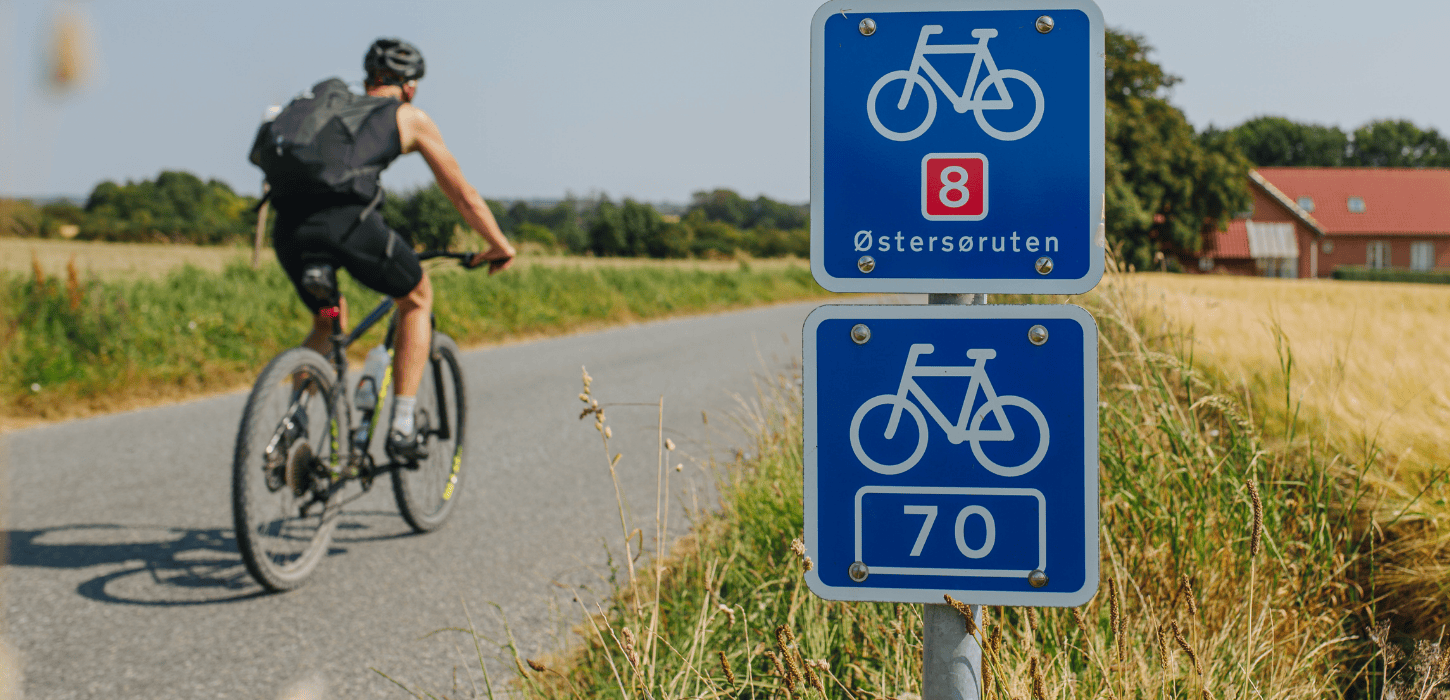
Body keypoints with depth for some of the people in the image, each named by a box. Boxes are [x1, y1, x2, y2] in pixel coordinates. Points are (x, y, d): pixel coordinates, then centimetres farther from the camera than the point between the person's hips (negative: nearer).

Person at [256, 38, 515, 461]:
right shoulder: (409, 118, 22)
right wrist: (499, 246, 41)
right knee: (417, 298, 22)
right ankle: (402, 429, 14)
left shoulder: (329, 104, 34)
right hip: (346, 218, -5)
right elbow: (462, 194, 27)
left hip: (289, 227, 5)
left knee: (326, 322, 31)